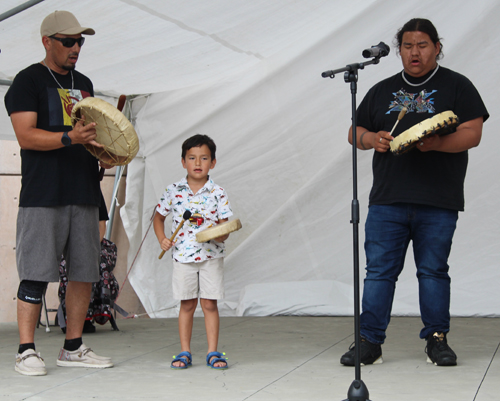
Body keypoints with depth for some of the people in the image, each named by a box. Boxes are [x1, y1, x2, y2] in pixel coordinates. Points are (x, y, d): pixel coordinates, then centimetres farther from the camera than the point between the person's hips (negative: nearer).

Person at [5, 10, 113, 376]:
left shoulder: (83, 83, 21)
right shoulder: (28, 81, -1)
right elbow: (26, 136, -13)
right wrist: (70, 138, -24)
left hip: (84, 194, 7)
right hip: (43, 195, -7)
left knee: (85, 272, 6)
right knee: (36, 274, -7)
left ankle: (73, 348, 16)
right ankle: (26, 351, -1)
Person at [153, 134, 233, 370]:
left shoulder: (218, 194, -3)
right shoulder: (173, 192, 0)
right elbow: (159, 217, 14)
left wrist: (218, 234, -25)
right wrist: (162, 239, -1)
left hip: (211, 256, -1)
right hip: (183, 256, 1)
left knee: (209, 304, 1)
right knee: (187, 305, 6)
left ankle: (212, 352, 8)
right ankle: (185, 352, 12)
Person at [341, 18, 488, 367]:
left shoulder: (456, 86, 8)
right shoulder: (382, 91, 18)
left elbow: (472, 134, -3)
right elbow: (355, 132, 20)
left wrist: (436, 143, -20)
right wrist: (371, 138, -3)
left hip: (438, 203, -2)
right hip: (387, 200, 3)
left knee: (434, 270, 4)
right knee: (379, 270, -1)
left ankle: (437, 339, 14)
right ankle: (370, 342, 2)